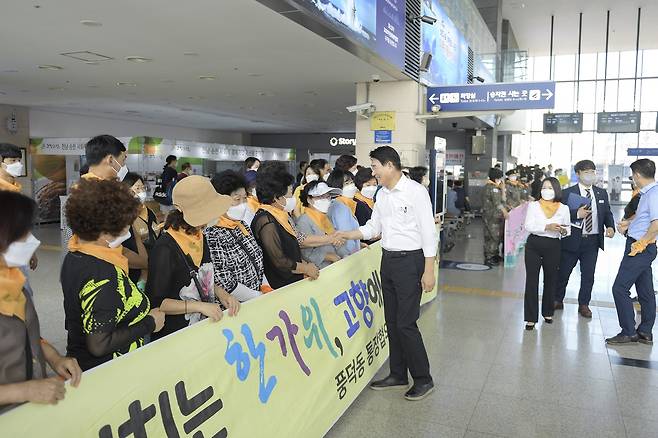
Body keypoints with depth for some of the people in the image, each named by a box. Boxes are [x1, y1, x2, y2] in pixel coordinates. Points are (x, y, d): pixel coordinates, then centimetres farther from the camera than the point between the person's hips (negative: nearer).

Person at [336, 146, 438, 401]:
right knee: (392, 321, 13)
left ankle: (423, 379, 12)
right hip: (388, 260, 8)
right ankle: (398, 375, 27)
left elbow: (428, 232, -13)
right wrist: (345, 235, 5)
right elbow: (373, 228, 17)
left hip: (410, 260, -7)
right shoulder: (382, 194, 9)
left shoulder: (415, 191, -12)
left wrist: (429, 271, -15)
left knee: (405, 323, -6)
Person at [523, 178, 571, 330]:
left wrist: (563, 231, -13)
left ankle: (547, 312, 33)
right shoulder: (533, 205, 1)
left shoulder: (563, 208, 5)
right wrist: (547, 227, -24)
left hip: (553, 247, 2)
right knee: (531, 281, -3)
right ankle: (531, 318, 3)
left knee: (551, 280, 12)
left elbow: (568, 229, 10)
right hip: (534, 245, -1)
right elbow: (528, 226, -10)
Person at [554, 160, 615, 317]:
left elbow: (607, 213, 11)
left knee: (588, 275, 9)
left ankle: (584, 304, 24)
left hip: (593, 240, 3)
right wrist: (576, 214, -24)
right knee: (563, 273, 8)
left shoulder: (602, 193, 9)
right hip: (572, 240, -3)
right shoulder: (567, 193, -5)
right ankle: (557, 300, 26)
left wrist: (610, 227, -7)